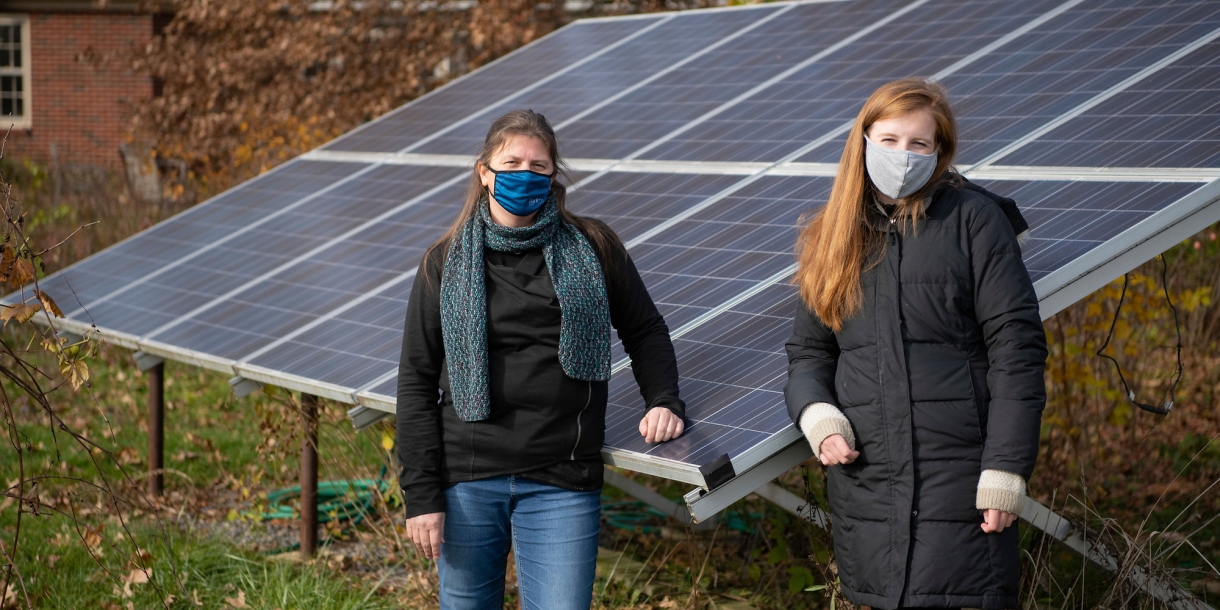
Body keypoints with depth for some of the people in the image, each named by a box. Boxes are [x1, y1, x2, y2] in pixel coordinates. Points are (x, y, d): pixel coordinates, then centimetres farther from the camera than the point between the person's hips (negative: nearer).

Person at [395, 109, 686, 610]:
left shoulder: (592, 250, 5)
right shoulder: (446, 263, 4)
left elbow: (645, 332, 16)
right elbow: (416, 380, 3)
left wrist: (663, 401, -3)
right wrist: (420, 494, -3)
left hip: (561, 485, -1)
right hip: (466, 480, 1)